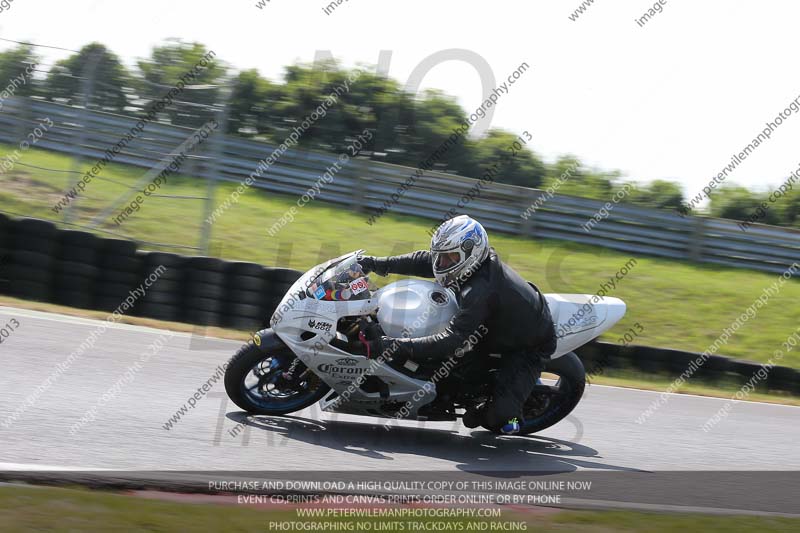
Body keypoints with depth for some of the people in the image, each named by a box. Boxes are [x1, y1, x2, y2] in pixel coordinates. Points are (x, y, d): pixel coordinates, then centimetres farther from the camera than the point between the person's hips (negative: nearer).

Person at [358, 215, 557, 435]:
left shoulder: (480, 291, -38)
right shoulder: (483, 258, -12)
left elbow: (450, 341, -42)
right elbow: (426, 261, -4)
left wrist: (396, 346, -46)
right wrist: (378, 263, -13)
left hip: (531, 346, -9)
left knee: (499, 415, -19)